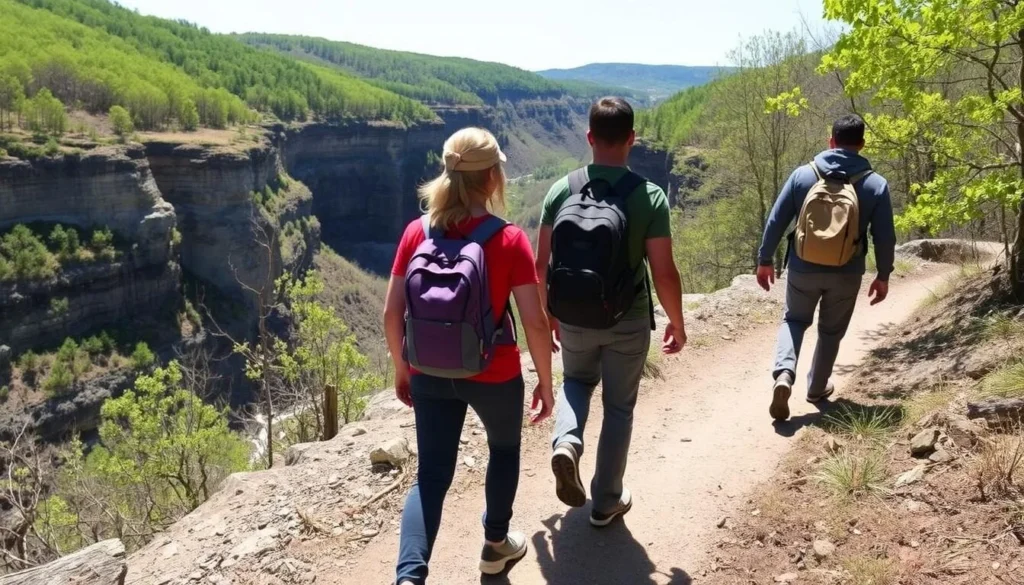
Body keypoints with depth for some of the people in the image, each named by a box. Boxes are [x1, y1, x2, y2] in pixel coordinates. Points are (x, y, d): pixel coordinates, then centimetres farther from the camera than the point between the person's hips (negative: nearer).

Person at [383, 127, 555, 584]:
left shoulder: (417, 233, -5)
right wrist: (546, 382, 0)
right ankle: (496, 545, 43)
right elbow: (535, 323, -14)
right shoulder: (509, 240, -14)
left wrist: (401, 369, 13)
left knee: (431, 476, 12)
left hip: (429, 375, 2)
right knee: (504, 450, 26)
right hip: (494, 375, -2)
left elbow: (392, 313, -2)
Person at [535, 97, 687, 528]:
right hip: (627, 322, -2)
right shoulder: (649, 197, -14)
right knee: (619, 408, 16)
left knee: (576, 382, 29)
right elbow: (664, 273, -13)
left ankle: (565, 443, 1)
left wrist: (547, 313, 14)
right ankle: (606, 501, 27)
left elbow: (542, 264, -2)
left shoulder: (561, 190, -6)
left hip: (572, 320, 2)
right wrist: (677, 324, 3)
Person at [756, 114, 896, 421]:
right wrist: (883, 276, 12)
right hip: (847, 275, 0)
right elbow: (885, 237, -1)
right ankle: (817, 387, 34)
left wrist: (764, 260, 7)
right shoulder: (876, 184, -4)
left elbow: (776, 220, -3)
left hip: (803, 269, 0)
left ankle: (784, 373, -4)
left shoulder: (803, 174, -4)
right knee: (831, 331, 20)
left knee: (794, 320, 20)